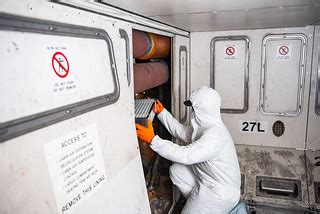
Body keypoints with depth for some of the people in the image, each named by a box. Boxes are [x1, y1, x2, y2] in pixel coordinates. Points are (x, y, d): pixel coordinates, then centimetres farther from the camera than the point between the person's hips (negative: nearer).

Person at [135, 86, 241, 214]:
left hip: (221, 193, -9)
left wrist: (153, 139, -37)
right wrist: (161, 112, 7)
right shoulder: (204, 126, -1)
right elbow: (181, 131, 10)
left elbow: (185, 155, -37)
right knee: (176, 170, 6)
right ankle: (198, 204, 15)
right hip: (209, 180, 9)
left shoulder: (215, 135, -31)